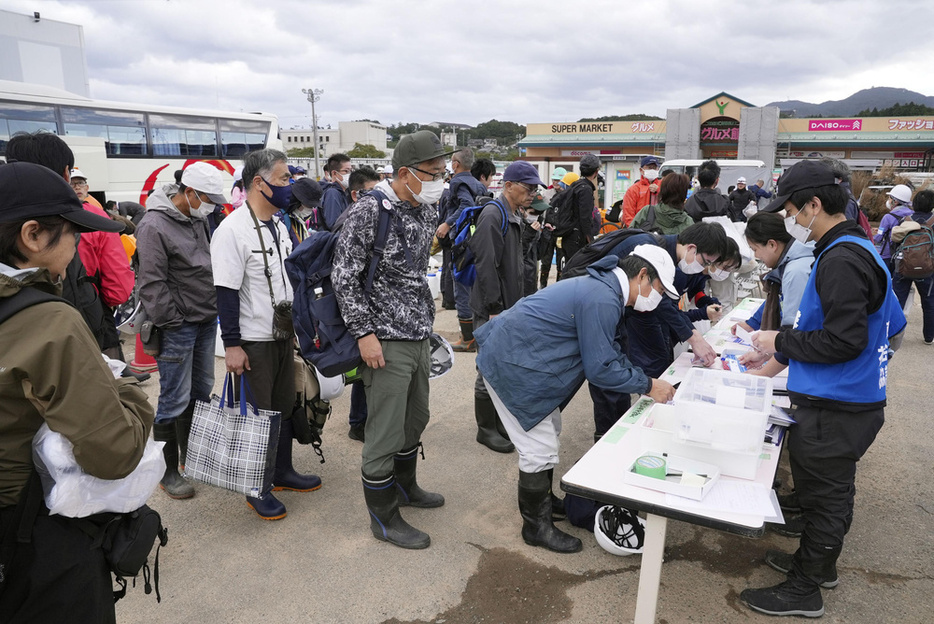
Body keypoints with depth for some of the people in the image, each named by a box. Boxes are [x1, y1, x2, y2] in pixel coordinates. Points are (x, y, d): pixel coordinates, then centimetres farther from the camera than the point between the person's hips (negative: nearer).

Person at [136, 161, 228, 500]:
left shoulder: (199, 219, 10)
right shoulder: (155, 226, -15)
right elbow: (152, 284, -18)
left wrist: (216, 310, 11)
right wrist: (171, 323, -15)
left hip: (207, 322, 8)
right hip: (178, 328, -8)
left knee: (201, 393, 18)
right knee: (174, 401, 0)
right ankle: (167, 470, 15)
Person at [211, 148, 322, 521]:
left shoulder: (277, 225, 10)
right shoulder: (233, 230, -17)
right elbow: (226, 292, -19)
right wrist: (232, 345, -19)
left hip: (282, 335, 8)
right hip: (253, 341, -8)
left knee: (284, 406, 17)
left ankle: (282, 472, 33)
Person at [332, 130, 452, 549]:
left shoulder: (427, 212, 8)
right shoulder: (369, 211, -16)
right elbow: (344, 276, -16)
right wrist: (364, 332, -19)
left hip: (419, 335, 8)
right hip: (386, 340, -8)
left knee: (414, 419, 22)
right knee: (385, 431, 2)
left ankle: (404, 487, 43)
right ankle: (384, 518, 19)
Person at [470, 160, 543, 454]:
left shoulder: (514, 215, 14)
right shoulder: (492, 215, -18)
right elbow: (486, 265, -24)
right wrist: (495, 309, -23)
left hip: (509, 306, 10)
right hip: (492, 309, -10)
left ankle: (500, 419, 32)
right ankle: (486, 429, 14)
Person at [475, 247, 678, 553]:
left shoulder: (604, 289, 9)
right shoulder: (602, 301, -25)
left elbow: (610, 353, 16)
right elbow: (600, 368, -21)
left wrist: (645, 380, 7)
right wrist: (648, 386, -10)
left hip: (518, 356, 11)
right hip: (509, 365, -11)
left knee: (549, 431, 22)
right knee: (541, 450, -2)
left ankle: (541, 502, 40)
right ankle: (537, 527, 17)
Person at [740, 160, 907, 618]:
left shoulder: (841, 261, -22)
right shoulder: (858, 248, 10)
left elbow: (844, 340, -27)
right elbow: (891, 322, 19)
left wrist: (781, 343, -14)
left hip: (835, 409, -10)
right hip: (850, 400, 10)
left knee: (824, 496, 4)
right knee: (829, 492, 23)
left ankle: (803, 590, 20)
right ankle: (818, 563, 40)